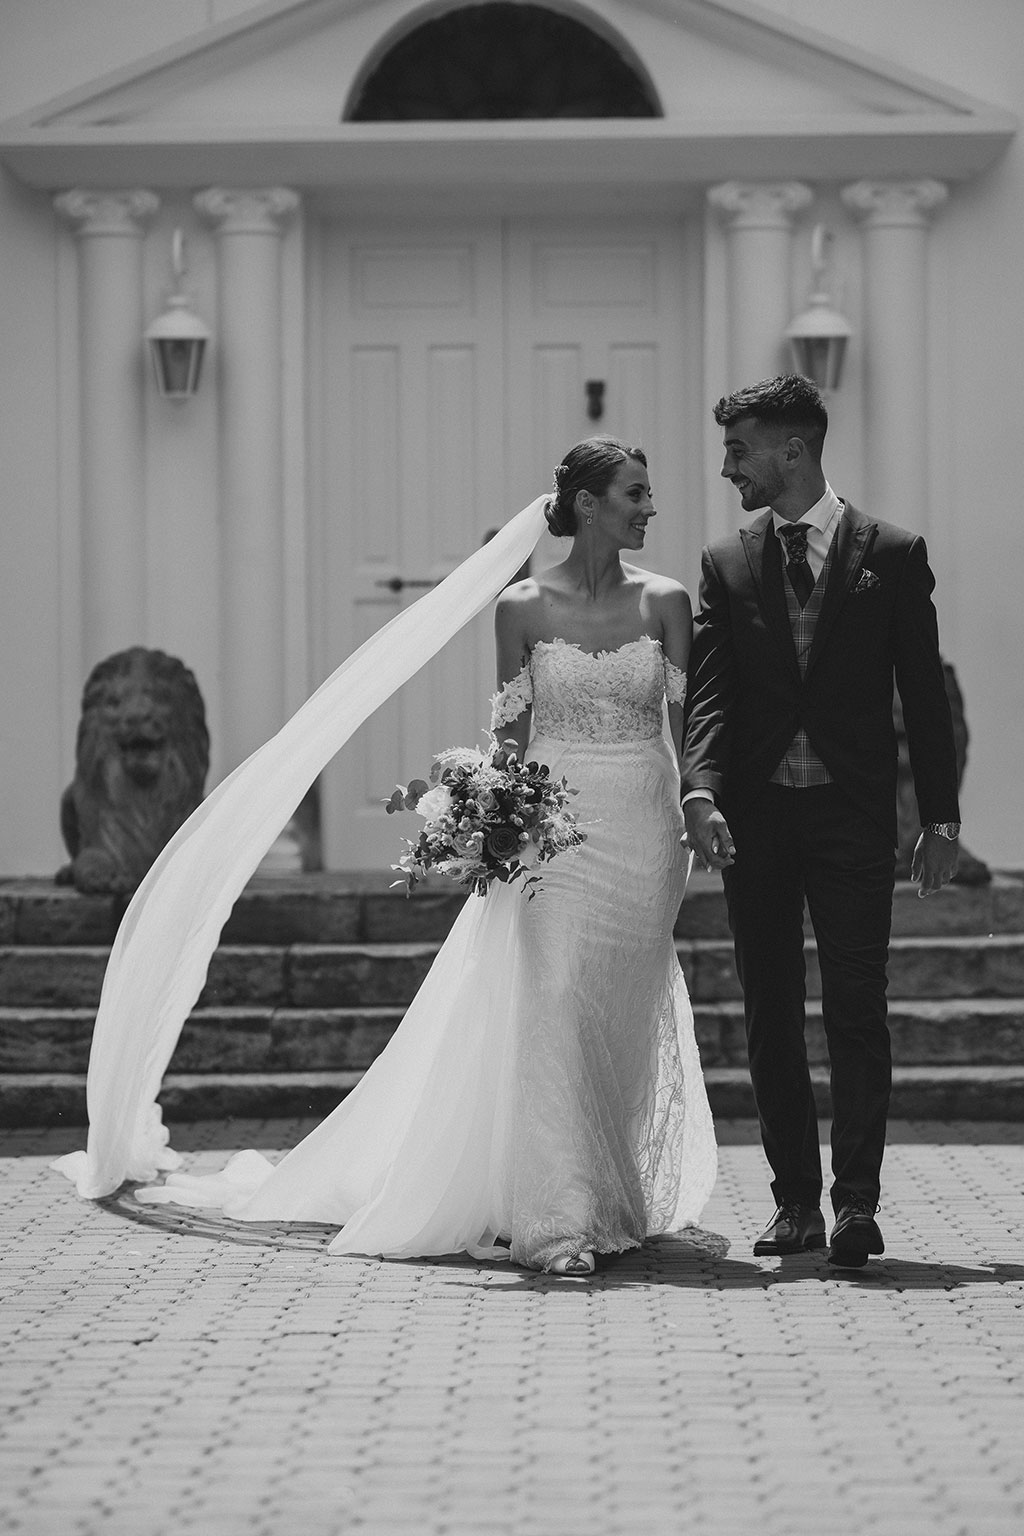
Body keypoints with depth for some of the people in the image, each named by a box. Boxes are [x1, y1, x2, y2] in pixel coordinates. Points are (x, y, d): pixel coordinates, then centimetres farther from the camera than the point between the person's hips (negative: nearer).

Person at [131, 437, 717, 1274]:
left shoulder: (664, 601, 3)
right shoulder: (522, 607, 1)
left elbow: (688, 725, 3)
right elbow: (513, 733, 5)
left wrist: (698, 815, -8)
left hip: (643, 828, 2)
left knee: (626, 1020, 5)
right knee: (550, 1009, -12)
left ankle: (617, 1200, 17)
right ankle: (559, 1217, -12)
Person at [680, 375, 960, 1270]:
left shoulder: (891, 556, 3)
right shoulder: (726, 566, 8)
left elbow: (923, 693, 3)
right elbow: (709, 695, 1)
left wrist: (941, 818, -1)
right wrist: (701, 793, -16)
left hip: (853, 816, -3)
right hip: (755, 817, 3)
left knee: (857, 1011, -7)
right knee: (771, 1017, 5)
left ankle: (856, 1202, -7)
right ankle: (796, 1199, 12)